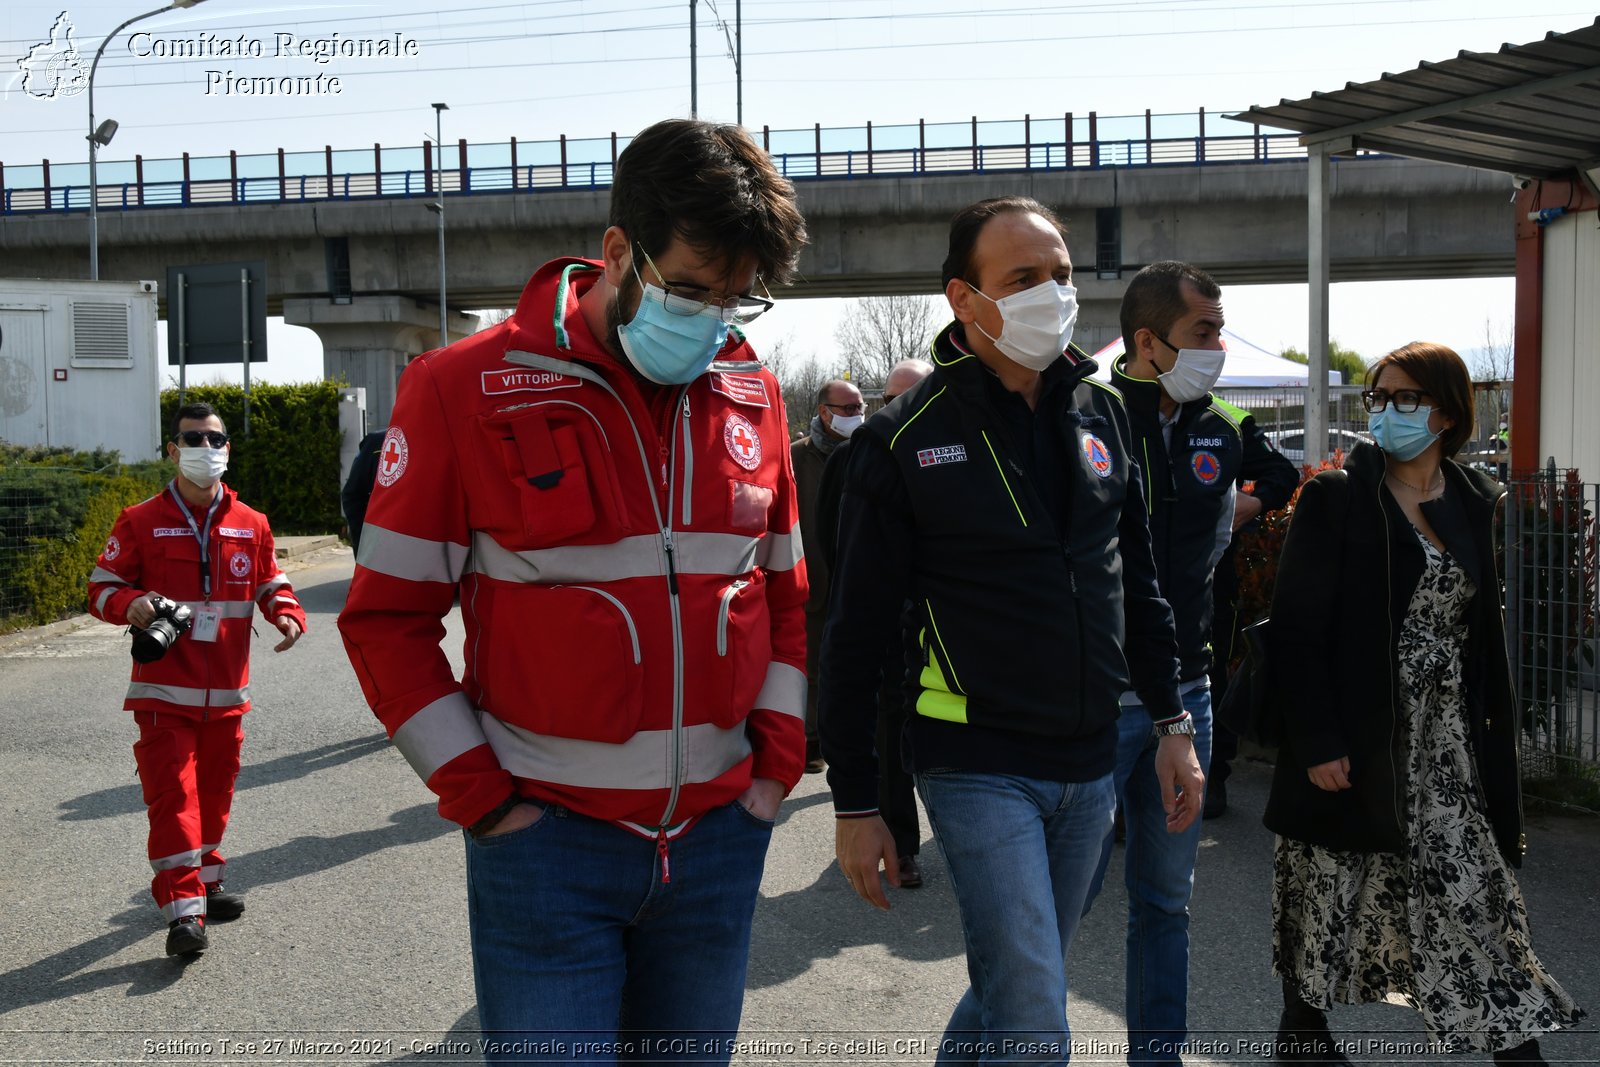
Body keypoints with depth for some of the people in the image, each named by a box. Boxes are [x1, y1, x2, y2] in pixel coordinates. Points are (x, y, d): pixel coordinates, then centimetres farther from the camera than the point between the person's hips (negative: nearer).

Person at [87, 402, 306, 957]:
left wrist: (286, 613, -7)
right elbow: (102, 585, 1)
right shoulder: (141, 522, -2)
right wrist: (130, 604, -21)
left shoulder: (251, 524, 6)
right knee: (172, 793, -8)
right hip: (165, 688, -3)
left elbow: (270, 582, 14)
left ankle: (205, 879, 33)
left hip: (226, 689, 4)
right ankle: (184, 910, -5)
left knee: (215, 789, 15)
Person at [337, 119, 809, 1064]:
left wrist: (778, 757, 5)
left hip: (719, 837, 4)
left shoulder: (752, 398, 5)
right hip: (548, 841, -4)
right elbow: (388, 618, -5)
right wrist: (480, 796, -8)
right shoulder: (466, 388, -8)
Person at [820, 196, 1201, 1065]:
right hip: (978, 768, -5)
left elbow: (1137, 583, 15)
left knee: (1011, 992, 16)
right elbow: (857, 634, -8)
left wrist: (1172, 722, 12)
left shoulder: (1101, 412, 6)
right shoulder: (906, 439, -11)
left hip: (1089, 764, 6)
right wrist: (854, 804, -7)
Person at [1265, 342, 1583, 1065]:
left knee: (1477, 893, 4)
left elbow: (1485, 637, 14)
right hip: (1354, 743, -4)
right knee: (1329, 894, 6)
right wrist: (1317, 741, -17)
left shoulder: (1472, 505, 9)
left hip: (1447, 745, 4)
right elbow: (1297, 627, -11)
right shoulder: (1335, 498, -6)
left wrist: (1494, 741, 9)